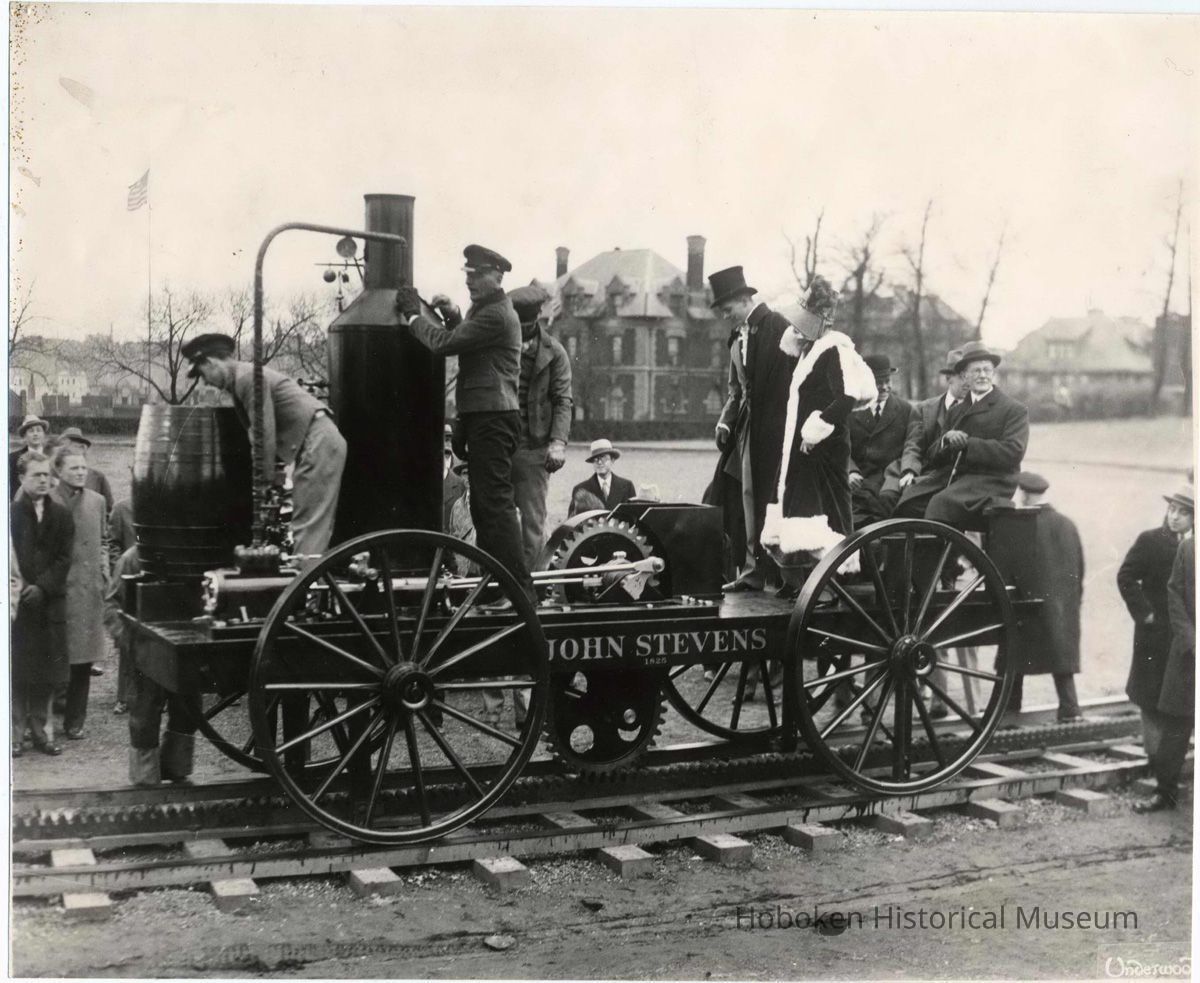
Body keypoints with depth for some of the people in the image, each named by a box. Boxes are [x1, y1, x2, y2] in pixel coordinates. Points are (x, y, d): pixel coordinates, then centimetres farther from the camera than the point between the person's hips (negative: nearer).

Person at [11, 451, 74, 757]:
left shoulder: (61, 515, 7)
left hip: (50, 602, 3)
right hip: (17, 602, -3)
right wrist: (17, 590, -13)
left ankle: (39, 729, 16)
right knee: (17, 670, 0)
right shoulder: (11, 512, -2)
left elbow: (64, 559, 3)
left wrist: (42, 587, -9)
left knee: (47, 671, 6)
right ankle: (16, 732, 8)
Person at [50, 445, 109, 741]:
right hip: (59, 591, -5)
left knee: (84, 660, 9)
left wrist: (104, 570, 9)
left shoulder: (97, 500, 9)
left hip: (90, 591, 5)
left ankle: (75, 721, 18)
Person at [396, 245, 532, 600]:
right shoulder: (483, 308, 19)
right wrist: (452, 316, 8)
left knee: (495, 502, -13)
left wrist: (413, 315, -5)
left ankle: (521, 588, -13)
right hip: (481, 416, 11)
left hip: (493, 418, -11)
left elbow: (444, 344, -19)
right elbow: (464, 342, 24)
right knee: (483, 504, 15)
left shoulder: (496, 315, -15)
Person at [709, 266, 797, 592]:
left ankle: (781, 572, 2)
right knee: (749, 496, 6)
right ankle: (754, 570, 10)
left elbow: (792, 376, -13)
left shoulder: (776, 326, -10)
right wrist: (725, 420, 6)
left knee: (772, 498, -5)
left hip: (774, 429, -8)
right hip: (749, 428, 8)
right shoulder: (737, 337, 15)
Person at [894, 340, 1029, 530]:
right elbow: (934, 456, 17)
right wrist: (946, 439, -7)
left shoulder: (1015, 410, 6)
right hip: (949, 475, 6)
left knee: (943, 503, -33)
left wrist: (967, 443, -12)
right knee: (908, 499, -22)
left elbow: (1013, 452, -11)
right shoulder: (956, 411, 23)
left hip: (988, 481, -6)